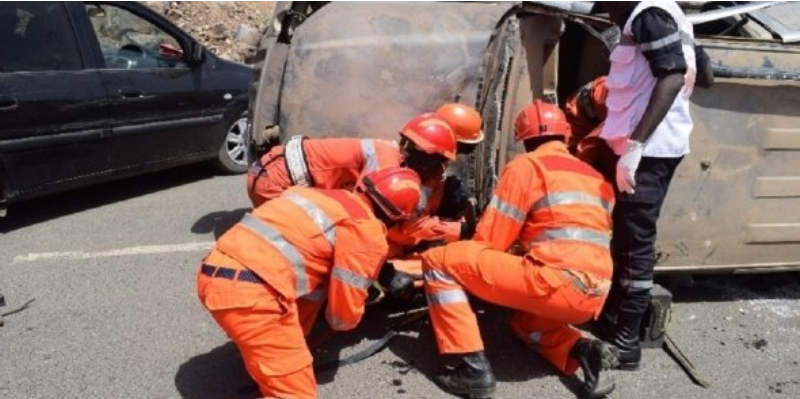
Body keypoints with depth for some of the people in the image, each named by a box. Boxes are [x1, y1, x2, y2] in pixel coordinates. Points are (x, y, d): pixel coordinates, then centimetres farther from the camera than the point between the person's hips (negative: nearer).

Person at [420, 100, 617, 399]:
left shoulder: (526, 165, 2)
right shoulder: (595, 176, 22)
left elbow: (489, 242, 0)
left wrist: (466, 272, 21)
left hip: (557, 285, -8)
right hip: (593, 297, 8)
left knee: (438, 261, -1)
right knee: (523, 320, 38)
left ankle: (474, 369, -6)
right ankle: (584, 351, 9)